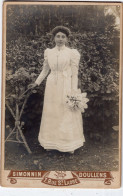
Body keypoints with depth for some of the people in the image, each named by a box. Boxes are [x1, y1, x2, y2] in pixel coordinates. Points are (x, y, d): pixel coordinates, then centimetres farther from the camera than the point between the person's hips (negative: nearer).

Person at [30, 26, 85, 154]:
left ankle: (70, 144, 12)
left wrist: (74, 92, -10)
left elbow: (74, 74, -5)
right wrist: (36, 83, 11)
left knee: (68, 115, 1)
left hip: (66, 86, -3)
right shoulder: (48, 52, 7)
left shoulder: (72, 53, -3)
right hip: (52, 86, 3)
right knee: (52, 114, 8)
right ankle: (51, 142, 20)